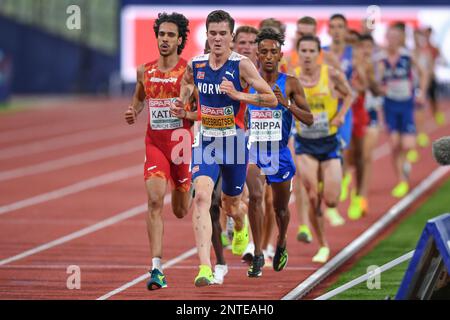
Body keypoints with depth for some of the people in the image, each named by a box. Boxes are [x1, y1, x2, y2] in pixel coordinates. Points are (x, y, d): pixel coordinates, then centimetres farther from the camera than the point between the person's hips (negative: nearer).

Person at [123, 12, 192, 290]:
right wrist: (133, 113, 3)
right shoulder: (145, 71, 6)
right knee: (155, 200, -17)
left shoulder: (189, 71, -5)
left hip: (182, 143, -2)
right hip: (155, 143, 2)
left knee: (181, 211, 9)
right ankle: (157, 268, -20)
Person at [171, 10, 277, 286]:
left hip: (234, 142, -1)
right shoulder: (195, 65, -1)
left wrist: (238, 95, -25)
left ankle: (241, 228, 57)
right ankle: (205, 268, -30)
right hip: (205, 141, 1)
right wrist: (181, 109, 1)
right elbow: (187, 85, 22)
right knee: (202, 196, -22)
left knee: (231, 206, 16)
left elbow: (272, 99, -14)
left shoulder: (241, 65, -12)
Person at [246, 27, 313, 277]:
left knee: (280, 207, 15)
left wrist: (287, 104, -21)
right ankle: (258, 255, -21)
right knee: (255, 195, -26)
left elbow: (309, 119, -7)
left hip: (279, 153, 1)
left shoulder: (290, 84, -4)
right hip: (253, 151, -1)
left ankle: (281, 244, 47)